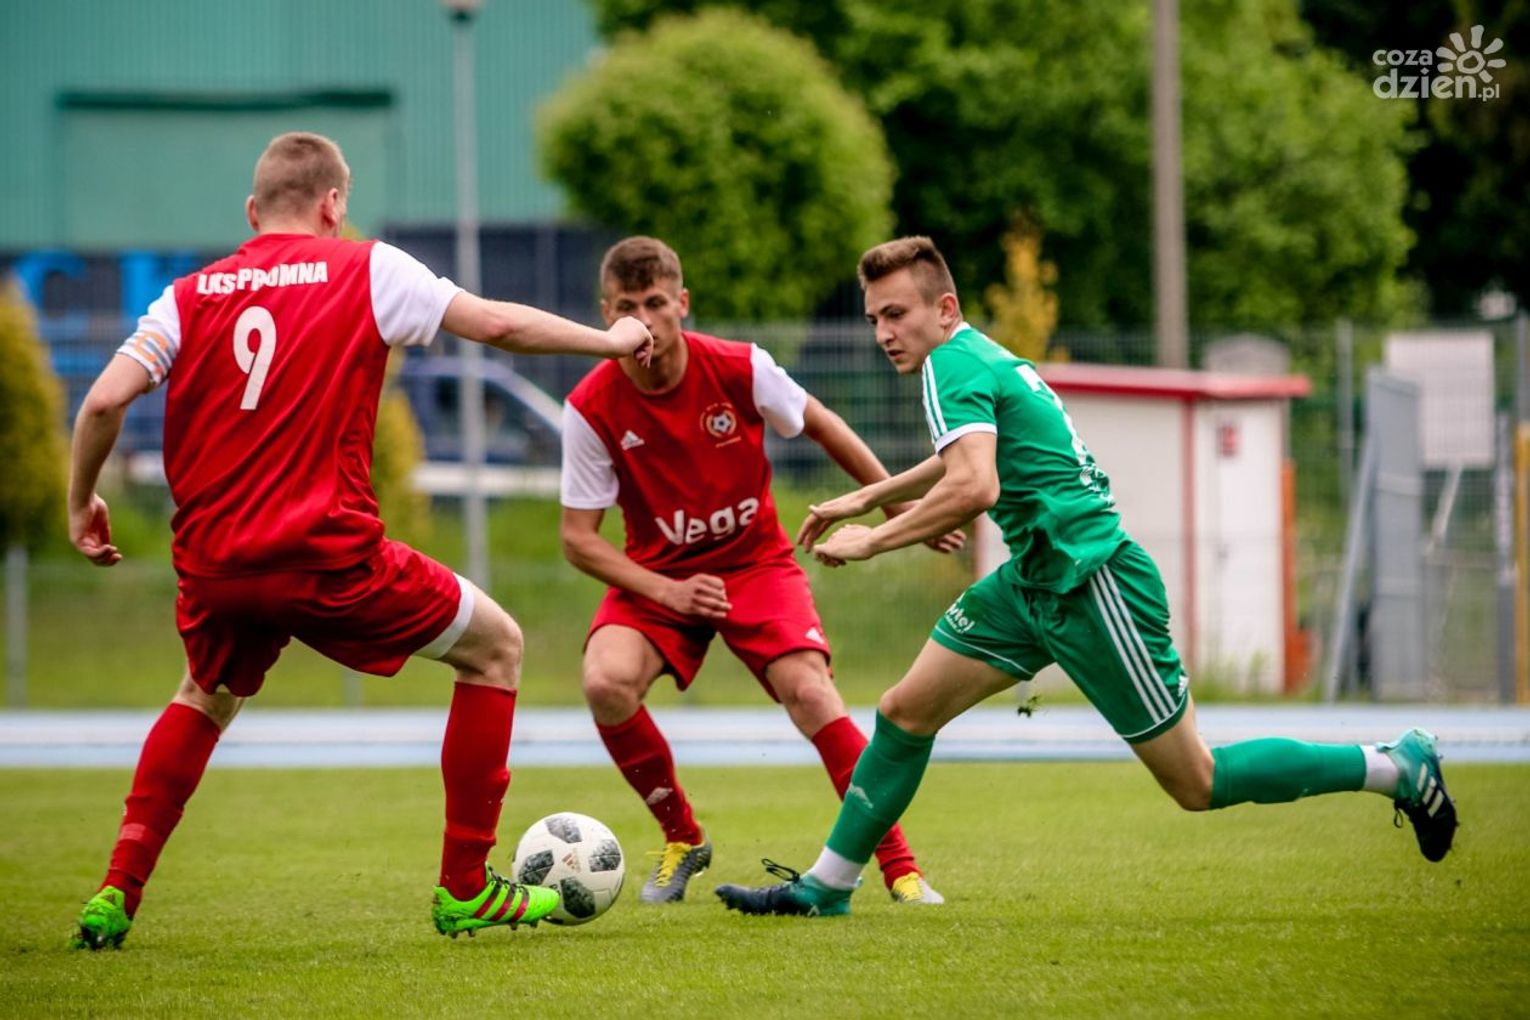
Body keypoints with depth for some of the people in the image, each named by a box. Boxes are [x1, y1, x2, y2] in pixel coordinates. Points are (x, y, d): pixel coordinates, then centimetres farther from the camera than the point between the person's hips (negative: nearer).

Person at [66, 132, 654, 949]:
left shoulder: (189, 297, 10)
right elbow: (499, 324, 2)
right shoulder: (365, 271, 3)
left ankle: (116, 895, 18)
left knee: (206, 698, 34)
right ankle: (466, 890, 15)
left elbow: (105, 400, -1)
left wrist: (81, 502, 15)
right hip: (327, 555, -4)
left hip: (213, 565, 4)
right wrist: (610, 340, 18)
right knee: (496, 646, 16)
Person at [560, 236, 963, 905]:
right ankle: (681, 838, -2)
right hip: (659, 575, 1)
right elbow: (578, 538, -11)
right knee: (606, 681, -26)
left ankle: (899, 867, -14)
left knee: (809, 691, -23)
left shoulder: (740, 369, -16)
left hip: (755, 560, -1)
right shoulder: (591, 409, -17)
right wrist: (669, 593, -23)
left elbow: (819, 426, 4)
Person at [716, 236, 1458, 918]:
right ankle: (825, 886, 16)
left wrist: (871, 542, -21)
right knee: (905, 711, 8)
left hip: (1090, 581, -10)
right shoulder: (977, 356, 13)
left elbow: (972, 488, -31)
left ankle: (1398, 768, 6)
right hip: (1035, 581, 10)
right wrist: (862, 499, 33)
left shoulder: (953, 364, -16)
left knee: (1196, 786, -3)